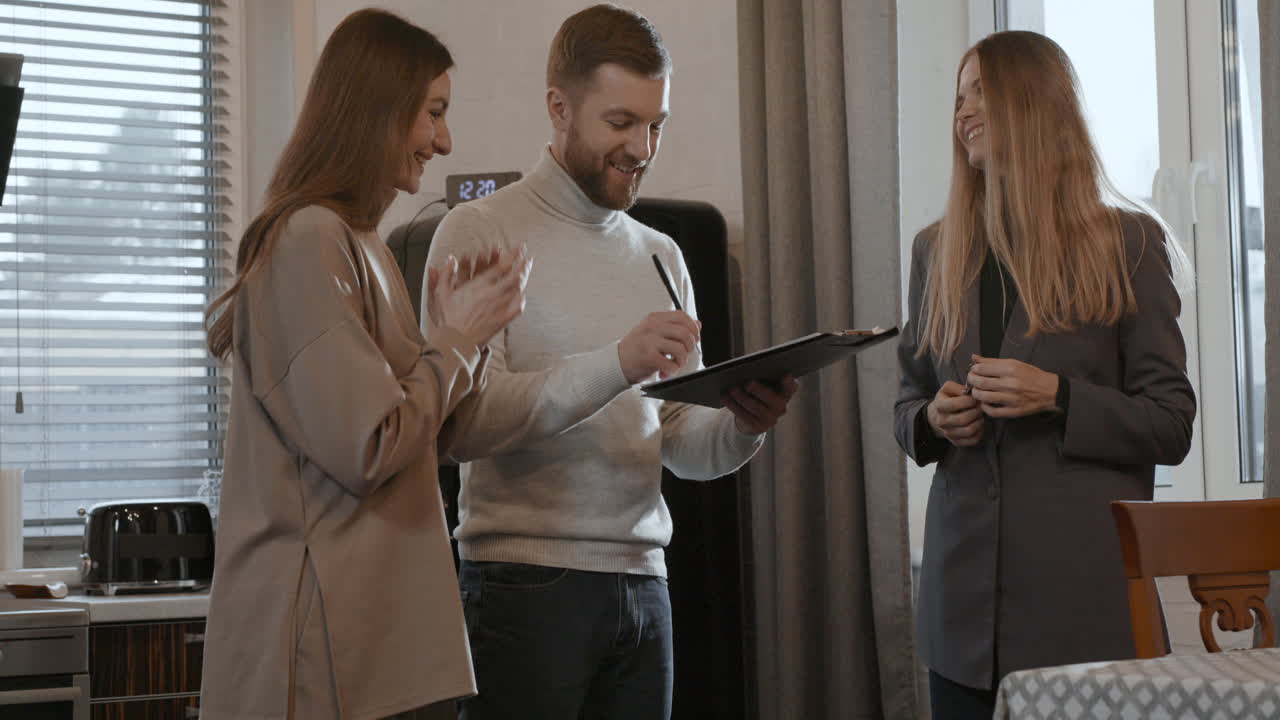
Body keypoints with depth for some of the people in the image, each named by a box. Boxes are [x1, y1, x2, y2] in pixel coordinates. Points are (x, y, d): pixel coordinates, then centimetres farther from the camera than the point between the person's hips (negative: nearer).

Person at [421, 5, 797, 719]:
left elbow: (684, 446, 14)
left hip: (644, 580, 5)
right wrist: (616, 365, -23)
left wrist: (745, 424, -7)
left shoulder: (660, 255, 15)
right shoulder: (481, 232, -3)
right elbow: (463, 423, -16)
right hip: (527, 580, -5)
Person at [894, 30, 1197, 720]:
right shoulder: (936, 251, 13)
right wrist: (933, 420, -2)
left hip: (1084, 586, -3)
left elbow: (1172, 426, -1)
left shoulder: (1126, 243, 1)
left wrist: (1057, 398, -15)